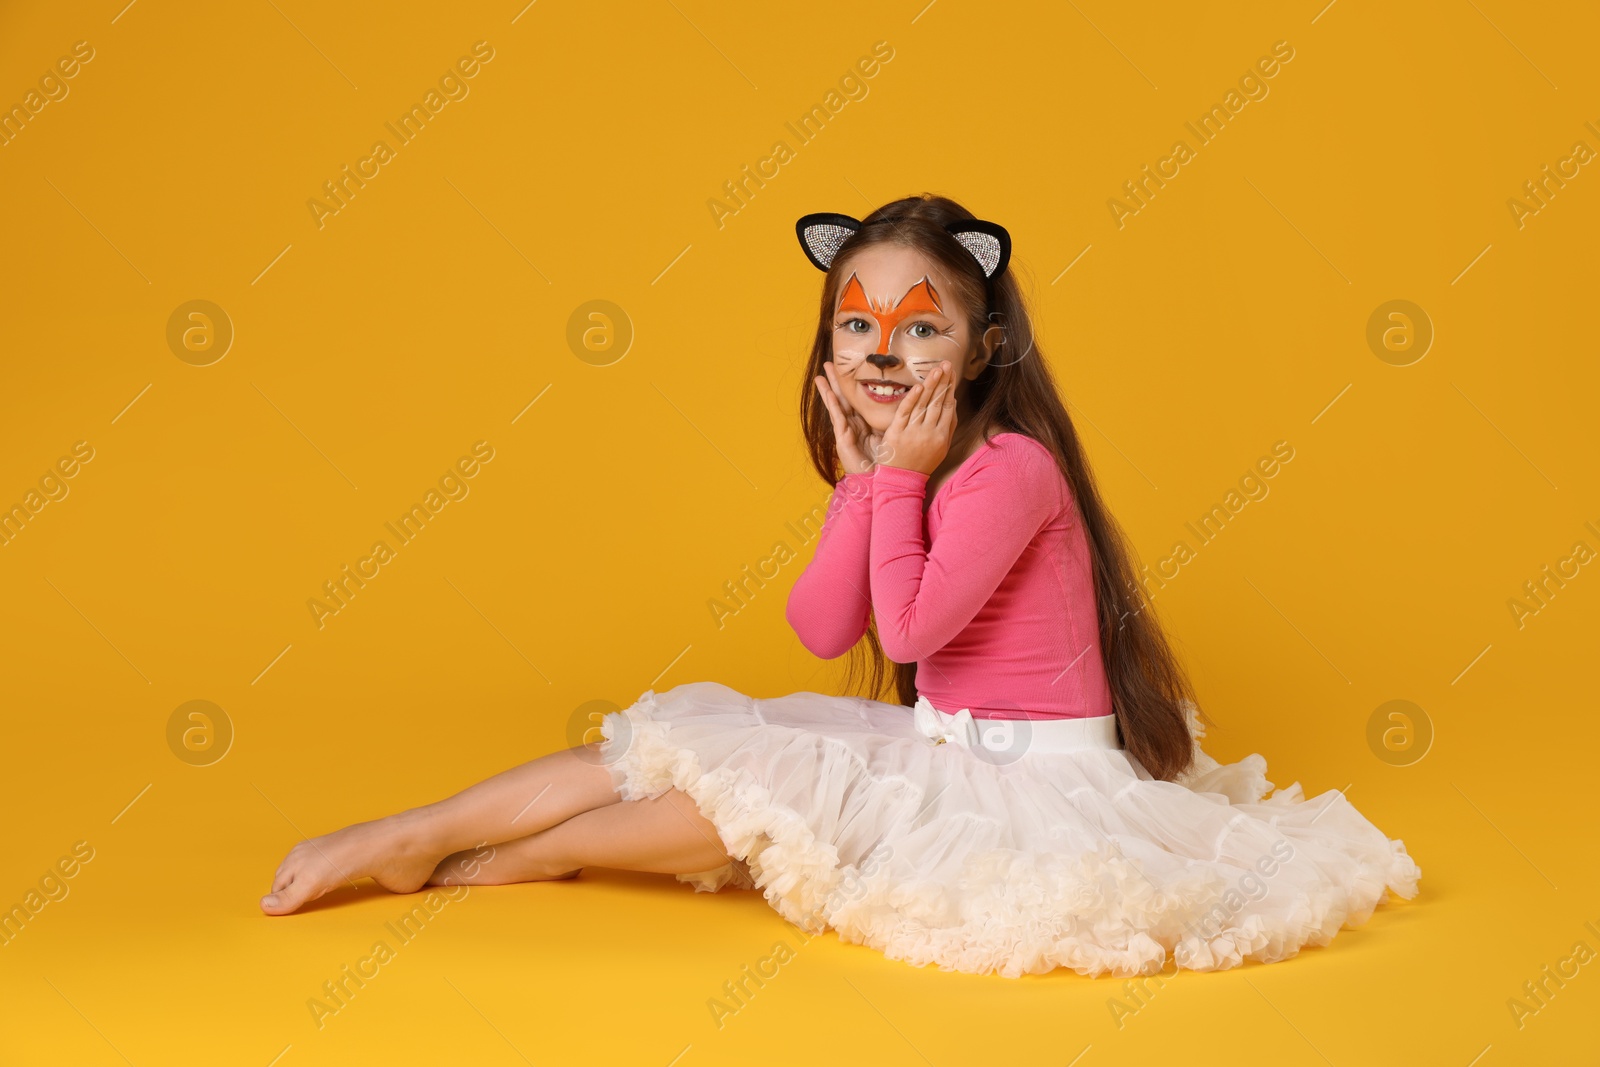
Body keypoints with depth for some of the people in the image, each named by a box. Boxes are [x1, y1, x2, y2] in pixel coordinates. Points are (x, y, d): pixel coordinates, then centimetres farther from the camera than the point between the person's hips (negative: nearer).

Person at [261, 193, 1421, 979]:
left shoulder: (1009, 467, -19)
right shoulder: (903, 466, 7)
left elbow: (905, 627, -23)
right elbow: (823, 629, -1)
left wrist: (900, 478, -17)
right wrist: (862, 481, -7)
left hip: (1023, 773, -8)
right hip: (942, 743, 9)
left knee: (758, 781, -19)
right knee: (684, 733, -1)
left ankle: (489, 858, -4)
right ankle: (402, 833, 0)